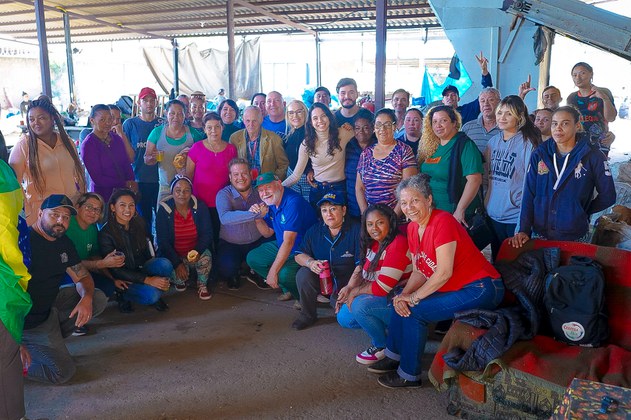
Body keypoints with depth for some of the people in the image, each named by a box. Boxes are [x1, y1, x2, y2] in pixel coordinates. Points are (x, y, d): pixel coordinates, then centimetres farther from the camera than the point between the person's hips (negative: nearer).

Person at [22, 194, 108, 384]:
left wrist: (86, 298, -18)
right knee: (62, 372, -11)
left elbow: (82, 277, 6)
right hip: (27, 321, -8)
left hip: (49, 306, 8)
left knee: (98, 299, -2)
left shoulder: (64, 243, 3)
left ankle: (53, 338, 0)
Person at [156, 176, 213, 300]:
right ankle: (181, 280, 11)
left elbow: (207, 234, -6)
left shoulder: (200, 206, -6)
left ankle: (202, 285, -1)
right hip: (173, 254, 0)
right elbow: (162, 241, -11)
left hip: (196, 252, 0)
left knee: (205, 257, -31)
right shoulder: (164, 210, -10)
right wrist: (177, 263, -21)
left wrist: (198, 251, -27)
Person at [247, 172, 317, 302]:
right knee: (252, 258, 1)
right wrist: (258, 218, -10)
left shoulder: (293, 203, -27)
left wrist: (273, 271, -28)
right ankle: (288, 290, 6)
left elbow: (288, 242, -30)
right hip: (281, 247, 9)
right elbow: (268, 233, 11)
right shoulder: (270, 202, 1)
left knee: (284, 274, -32)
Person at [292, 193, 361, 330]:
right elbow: (299, 255, 5)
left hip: (348, 281, -3)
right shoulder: (314, 231, 4)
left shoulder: (356, 230, -12)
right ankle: (308, 315, -2)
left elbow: (362, 264, -17)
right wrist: (310, 262, -18)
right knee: (303, 274, -24)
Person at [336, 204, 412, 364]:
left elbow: (381, 288, -26)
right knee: (344, 318, 0)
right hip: (378, 297, 9)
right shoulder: (373, 243, 5)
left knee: (360, 305, -29)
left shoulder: (397, 246, -25)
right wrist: (348, 288, -7)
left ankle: (381, 345, -5)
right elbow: (361, 268, 12)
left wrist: (355, 292, -12)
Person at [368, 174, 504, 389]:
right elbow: (418, 273, 6)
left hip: (481, 289, -9)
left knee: (414, 311, -16)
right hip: (452, 288, 9)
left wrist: (414, 297, -17)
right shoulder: (412, 228, 5)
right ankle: (394, 356, 21)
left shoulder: (443, 221, -21)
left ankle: (409, 375, 1)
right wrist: (404, 295, -12)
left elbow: (444, 272, -24)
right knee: (399, 302, 5)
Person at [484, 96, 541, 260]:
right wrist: (485, 203, 11)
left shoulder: (527, 143, -12)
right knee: (496, 260, 19)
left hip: (516, 216, -6)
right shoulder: (494, 141, 6)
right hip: (493, 214, 6)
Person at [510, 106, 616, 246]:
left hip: (575, 236, -2)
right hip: (539, 233, 2)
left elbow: (607, 196, 1)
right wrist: (524, 230, -10)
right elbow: (529, 194, -3)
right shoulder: (539, 154, 0)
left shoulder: (592, 157, -6)